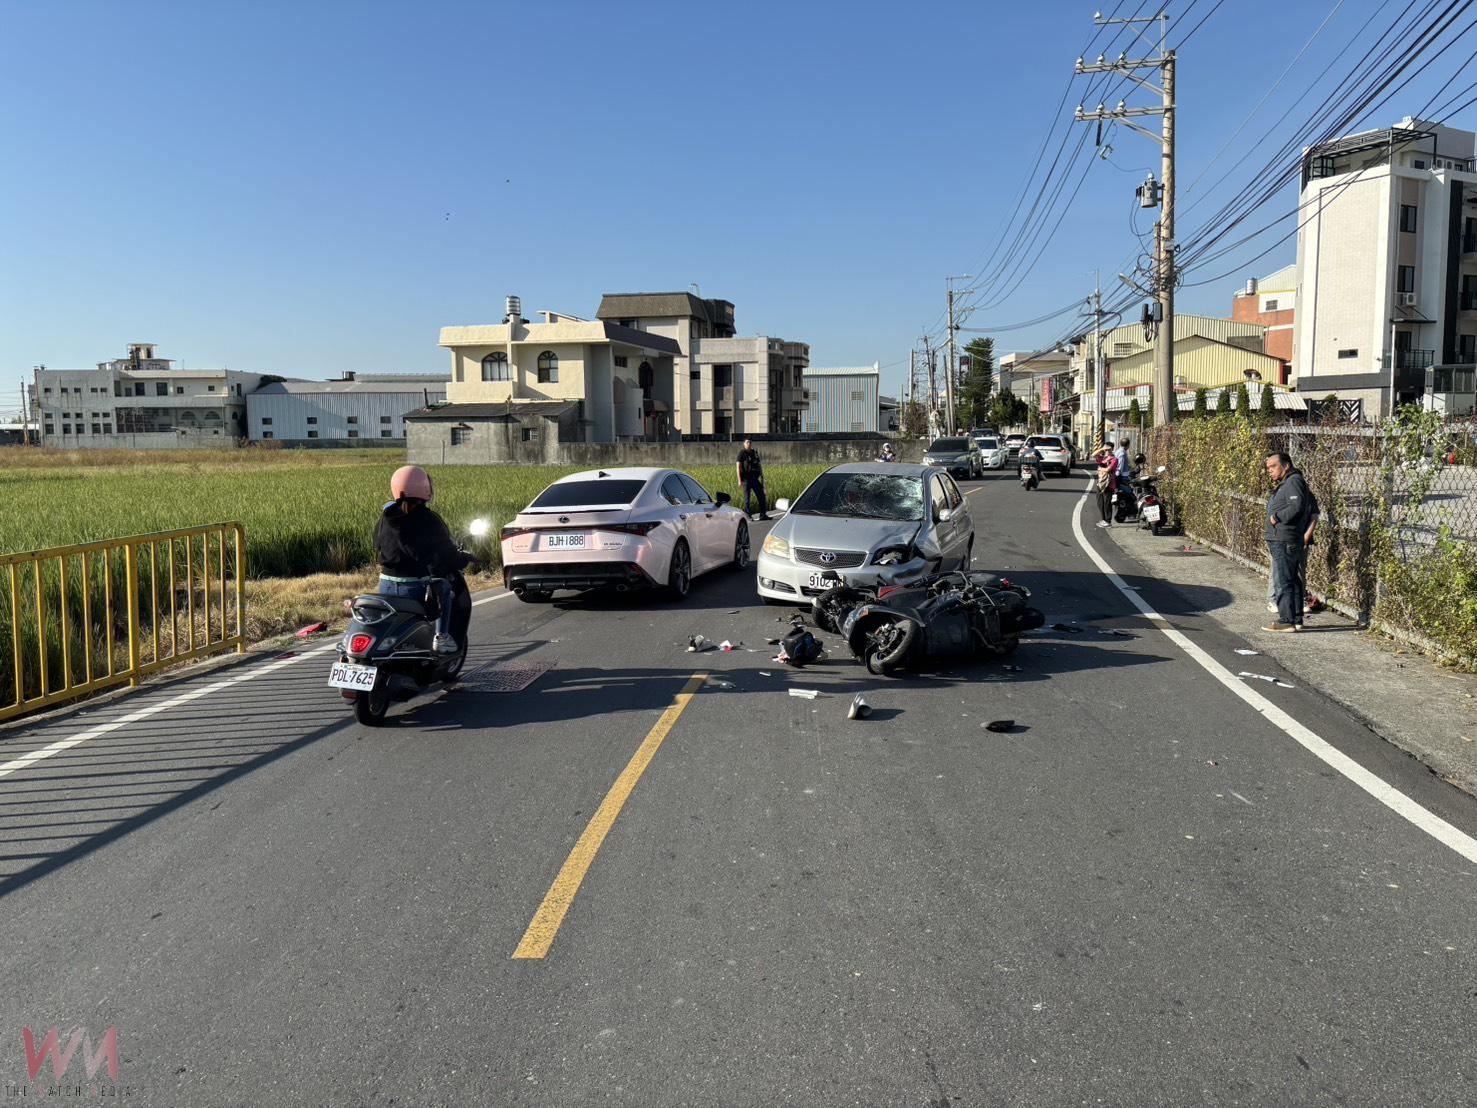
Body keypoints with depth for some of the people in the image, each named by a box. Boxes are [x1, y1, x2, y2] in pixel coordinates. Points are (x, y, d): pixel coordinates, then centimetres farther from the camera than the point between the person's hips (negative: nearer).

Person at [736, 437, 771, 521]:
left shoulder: (755, 453, 15)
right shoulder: (742, 453, -2)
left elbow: (759, 465, 19)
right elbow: (738, 466, -9)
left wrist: (762, 476, 13)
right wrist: (739, 479, -16)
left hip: (755, 478, 6)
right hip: (746, 478, -6)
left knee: (761, 495, 4)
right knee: (747, 498, -3)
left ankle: (763, 515, 10)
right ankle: (747, 516, 3)